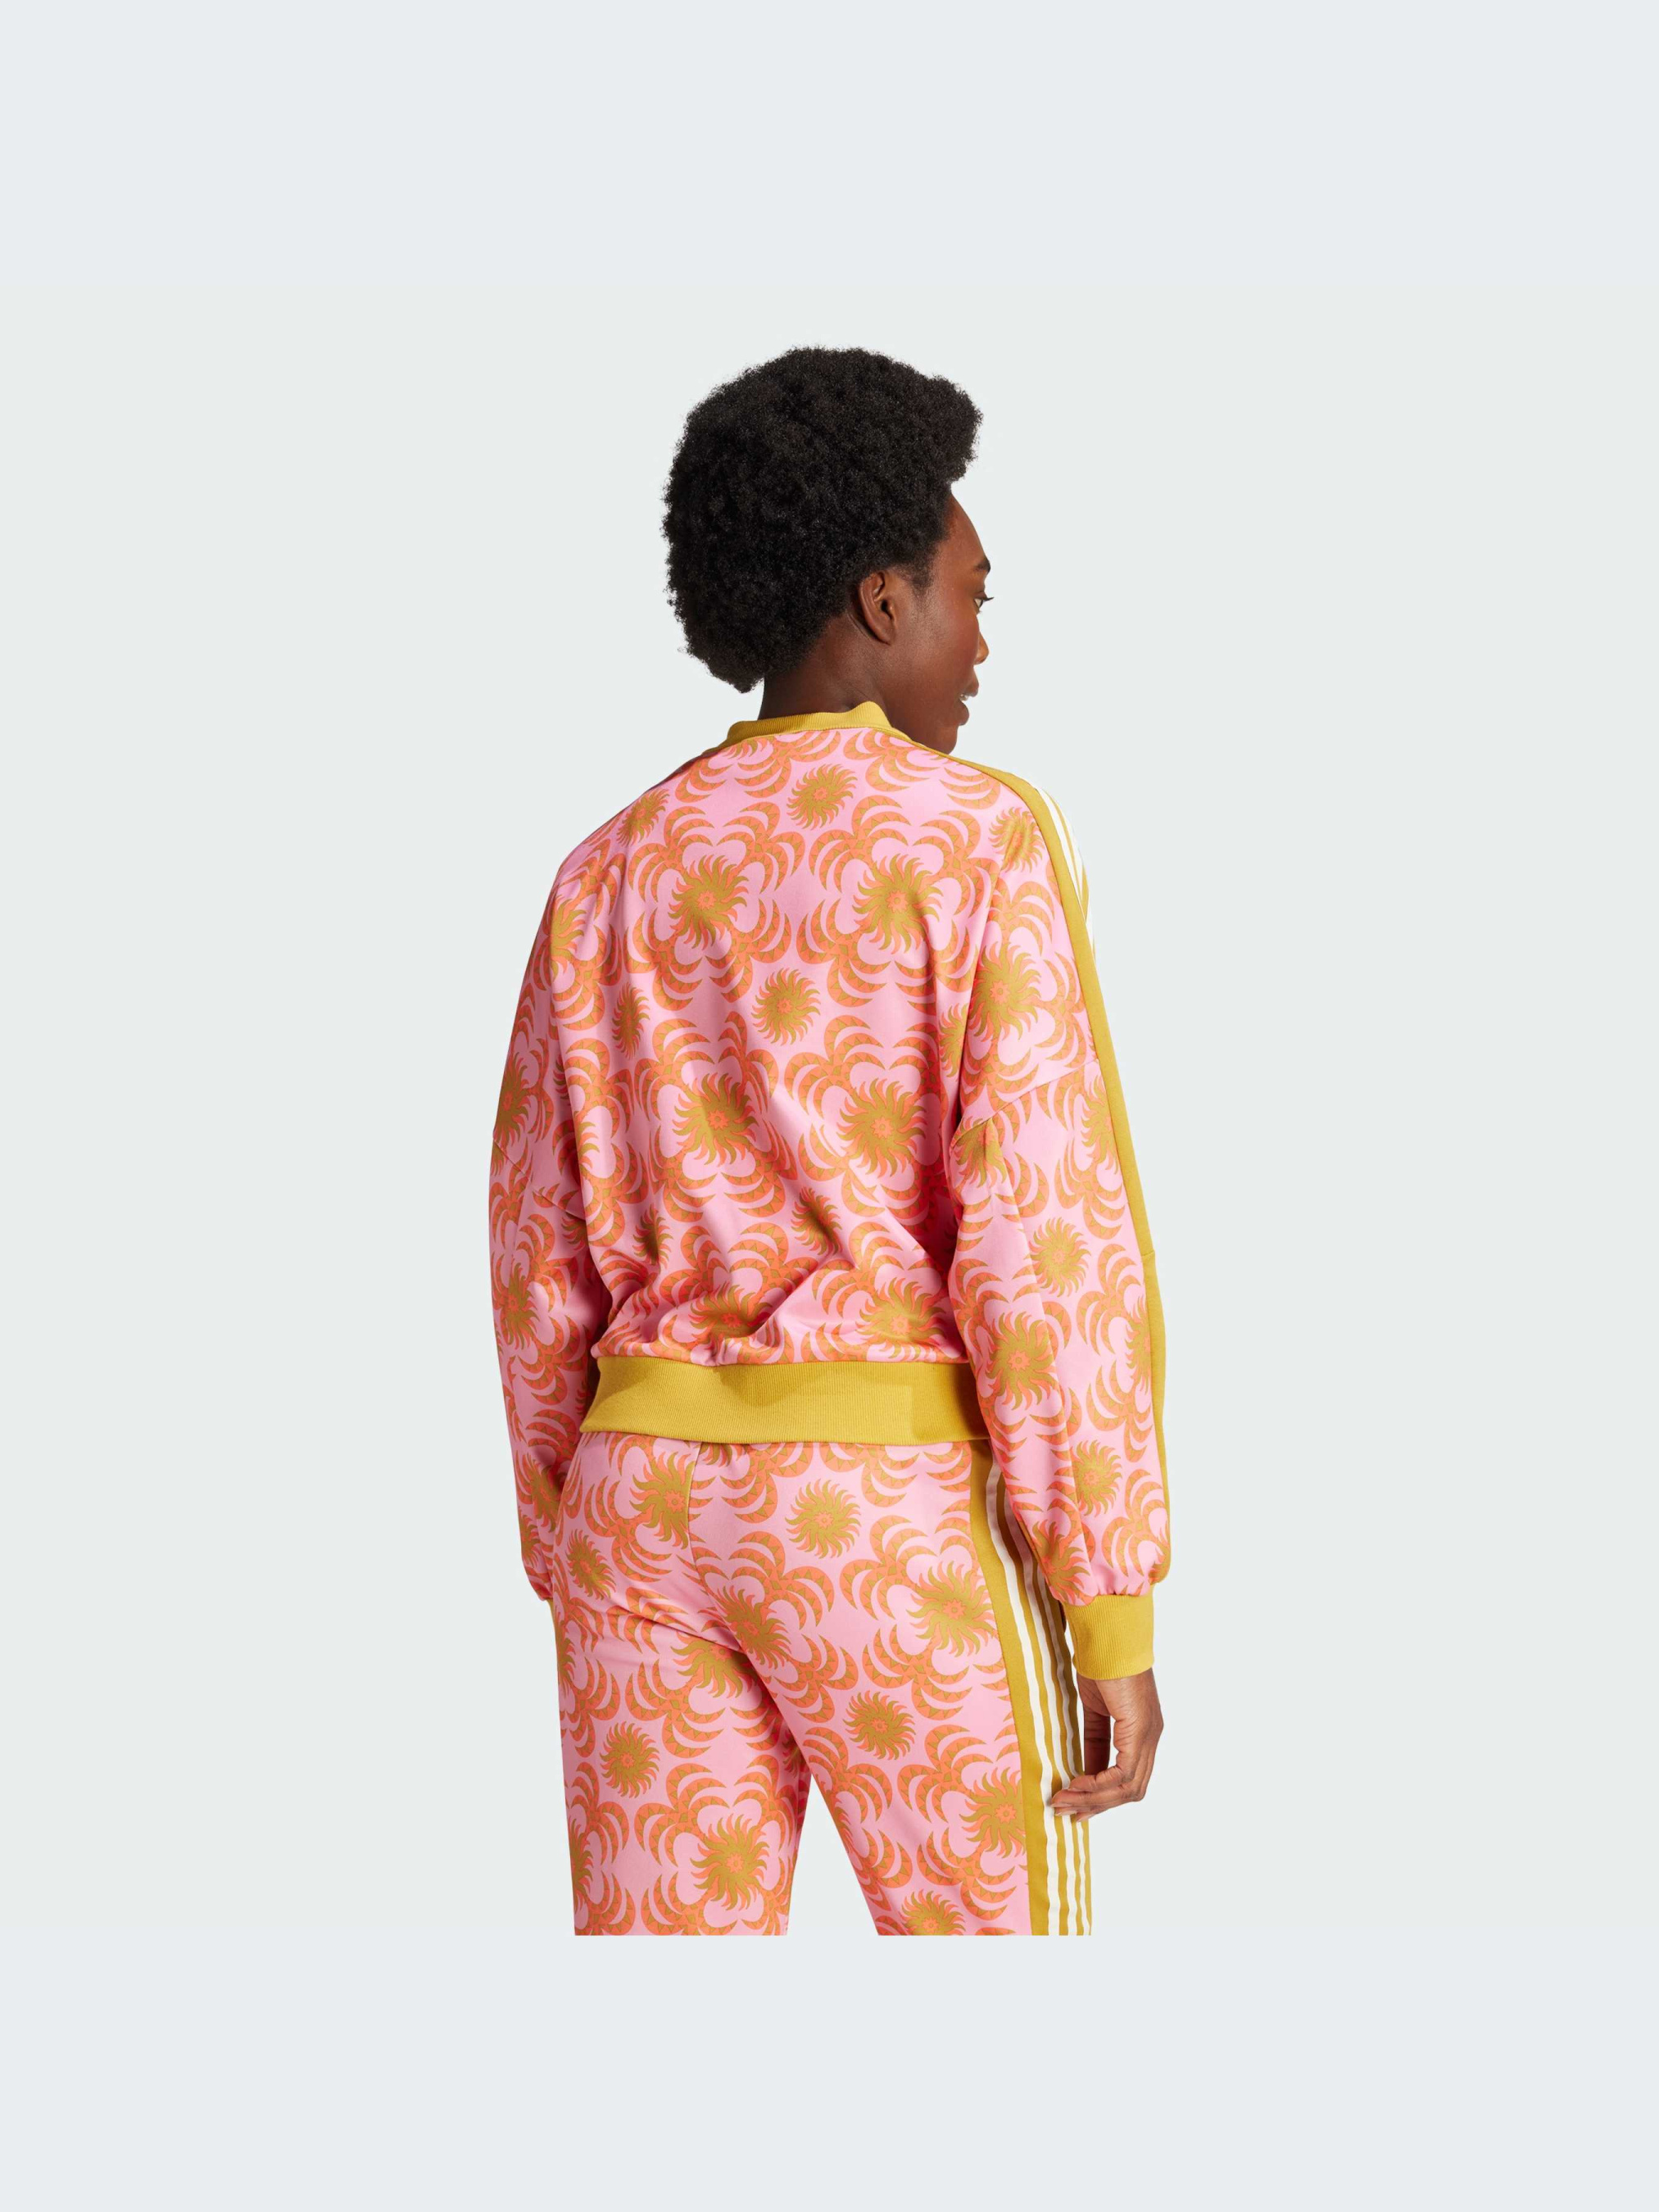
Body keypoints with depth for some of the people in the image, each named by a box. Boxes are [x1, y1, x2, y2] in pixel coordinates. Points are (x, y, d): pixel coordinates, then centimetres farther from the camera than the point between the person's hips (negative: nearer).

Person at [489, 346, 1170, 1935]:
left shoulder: (611, 873, 9)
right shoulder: (977, 837, -6)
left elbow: (539, 1254, 10)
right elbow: (1049, 1229, -13)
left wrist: (573, 1588, 17)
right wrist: (1113, 1610, -11)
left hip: (649, 1496, 5)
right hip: (893, 1506, -5)